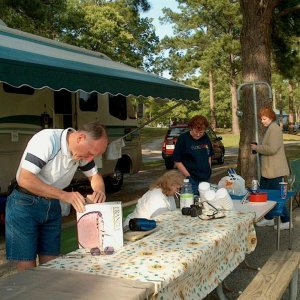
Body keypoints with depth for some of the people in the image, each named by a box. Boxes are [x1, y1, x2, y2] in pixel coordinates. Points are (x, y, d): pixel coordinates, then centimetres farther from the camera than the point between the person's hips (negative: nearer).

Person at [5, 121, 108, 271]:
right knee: (27, 267, -5)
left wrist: (99, 191, -13)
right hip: (25, 203, -6)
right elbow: (25, 179, -31)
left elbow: (94, 176, 10)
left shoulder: (82, 150, -4)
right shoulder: (47, 139, -25)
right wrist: (64, 195, -37)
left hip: (52, 205, 6)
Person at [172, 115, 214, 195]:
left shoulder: (205, 138, 7)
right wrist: (189, 176, -14)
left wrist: (209, 172, 11)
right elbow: (177, 161, -11)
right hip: (191, 181, -6)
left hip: (206, 179, 6)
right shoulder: (183, 138, -10)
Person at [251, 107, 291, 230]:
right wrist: (258, 147, 8)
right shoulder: (269, 129, 16)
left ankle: (286, 221, 9)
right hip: (268, 169, 10)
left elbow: (272, 149, -24)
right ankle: (269, 218, 27)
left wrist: (257, 148, -13)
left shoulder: (275, 129, -16)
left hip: (274, 170, -10)